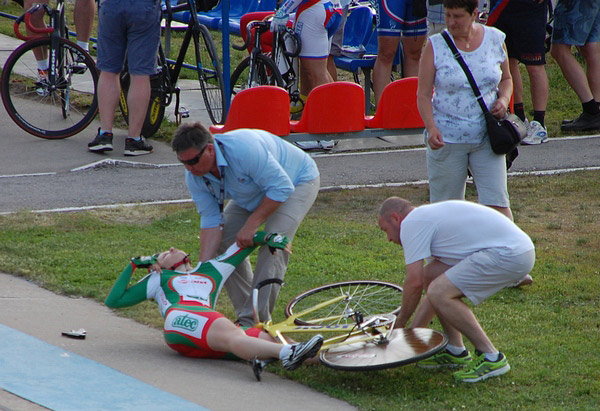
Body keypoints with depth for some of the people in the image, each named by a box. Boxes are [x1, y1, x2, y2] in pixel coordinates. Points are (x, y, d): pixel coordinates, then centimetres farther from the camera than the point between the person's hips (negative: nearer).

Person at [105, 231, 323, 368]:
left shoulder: (211, 271, 41)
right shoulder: (158, 280, 35)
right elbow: (113, 300, 29)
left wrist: (269, 238, 24)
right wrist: (132, 266, 28)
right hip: (180, 319, -5)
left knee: (265, 337, -26)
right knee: (230, 335, -37)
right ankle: (287, 353, -65)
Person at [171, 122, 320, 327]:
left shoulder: (243, 149, -41)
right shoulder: (194, 176, -17)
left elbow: (281, 188, -34)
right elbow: (210, 220, -15)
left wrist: (251, 225, -32)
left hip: (297, 181, -7)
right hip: (253, 194, 7)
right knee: (224, 241, -4)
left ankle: (258, 320, -19)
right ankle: (245, 317, 7)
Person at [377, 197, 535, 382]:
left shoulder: (411, 223, -3)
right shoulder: (430, 216, 26)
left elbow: (414, 283, -8)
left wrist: (399, 325, 6)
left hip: (510, 255, -10)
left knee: (440, 293, -16)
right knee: (431, 275, 16)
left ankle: (490, 357, -8)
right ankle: (455, 350, 20)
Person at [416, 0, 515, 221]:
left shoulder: (495, 40, 4)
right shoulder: (435, 46, -3)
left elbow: (506, 79, 19)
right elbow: (423, 95, -4)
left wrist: (503, 99, -3)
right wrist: (431, 128, -20)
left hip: (487, 137, 1)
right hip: (446, 139, -1)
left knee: (496, 202, -5)